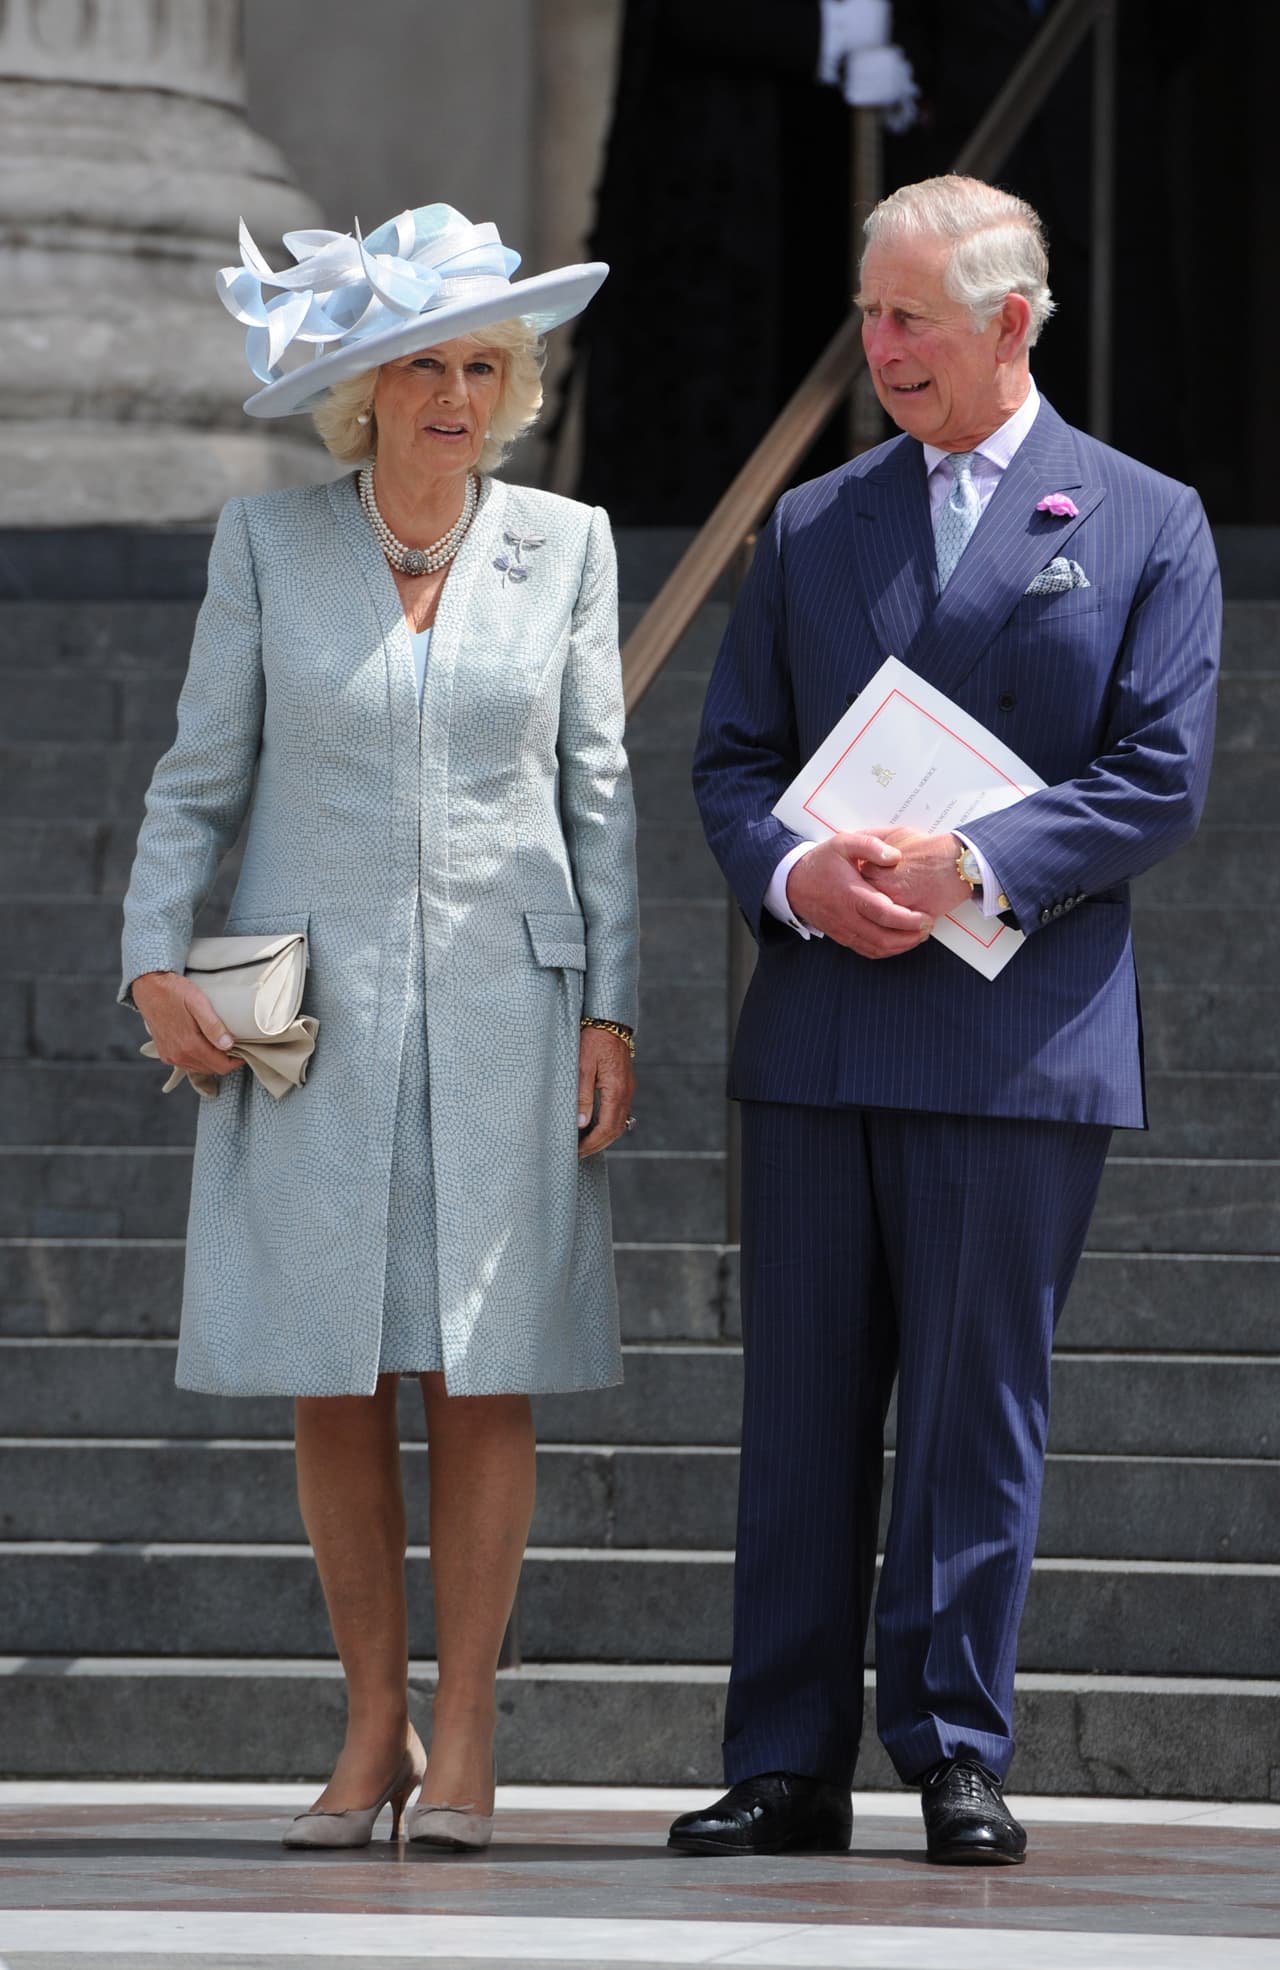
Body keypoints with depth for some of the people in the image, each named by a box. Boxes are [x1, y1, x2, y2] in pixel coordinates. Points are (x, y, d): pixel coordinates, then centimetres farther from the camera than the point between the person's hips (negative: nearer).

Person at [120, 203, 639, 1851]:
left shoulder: (563, 548, 6)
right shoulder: (267, 545, 4)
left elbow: (595, 791, 7)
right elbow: (200, 776, 7)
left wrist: (611, 1011, 1)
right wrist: (156, 960, -6)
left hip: (500, 1002, 0)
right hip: (312, 1014, 0)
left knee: (482, 1374, -3)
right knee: (328, 1380, 1)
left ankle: (462, 1741, 4)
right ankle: (373, 1731, 12)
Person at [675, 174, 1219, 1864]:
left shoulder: (1146, 526, 4)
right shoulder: (810, 529, 14)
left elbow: (1160, 778, -4)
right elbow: (732, 759, 12)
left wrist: (972, 868, -16)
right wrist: (799, 874, -10)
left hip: (1018, 1029, -3)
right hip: (816, 1029, 4)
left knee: (976, 1406, -1)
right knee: (802, 1408, 4)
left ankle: (957, 1756, 6)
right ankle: (788, 1768, 8)